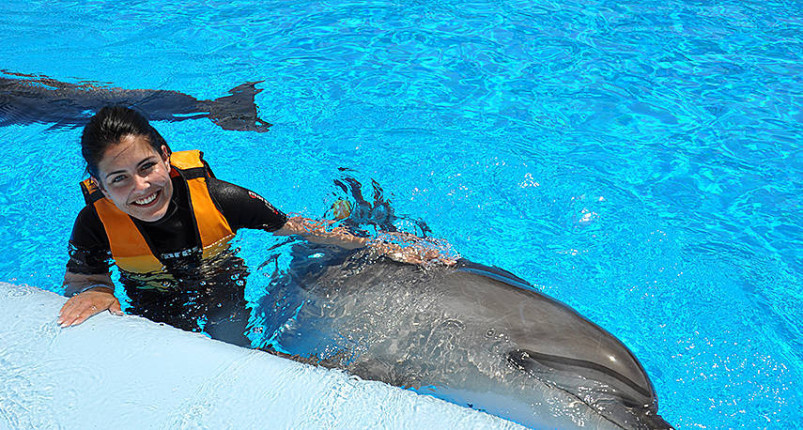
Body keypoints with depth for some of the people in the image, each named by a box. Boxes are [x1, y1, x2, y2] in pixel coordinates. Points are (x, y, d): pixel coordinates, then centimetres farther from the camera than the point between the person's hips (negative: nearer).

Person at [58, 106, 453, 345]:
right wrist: (96, 292, -37)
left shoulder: (217, 198, -34)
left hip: (225, 296, -1)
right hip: (156, 312, 1)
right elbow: (77, 282, -10)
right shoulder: (96, 223, -29)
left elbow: (297, 227, -24)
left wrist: (380, 246, -24)